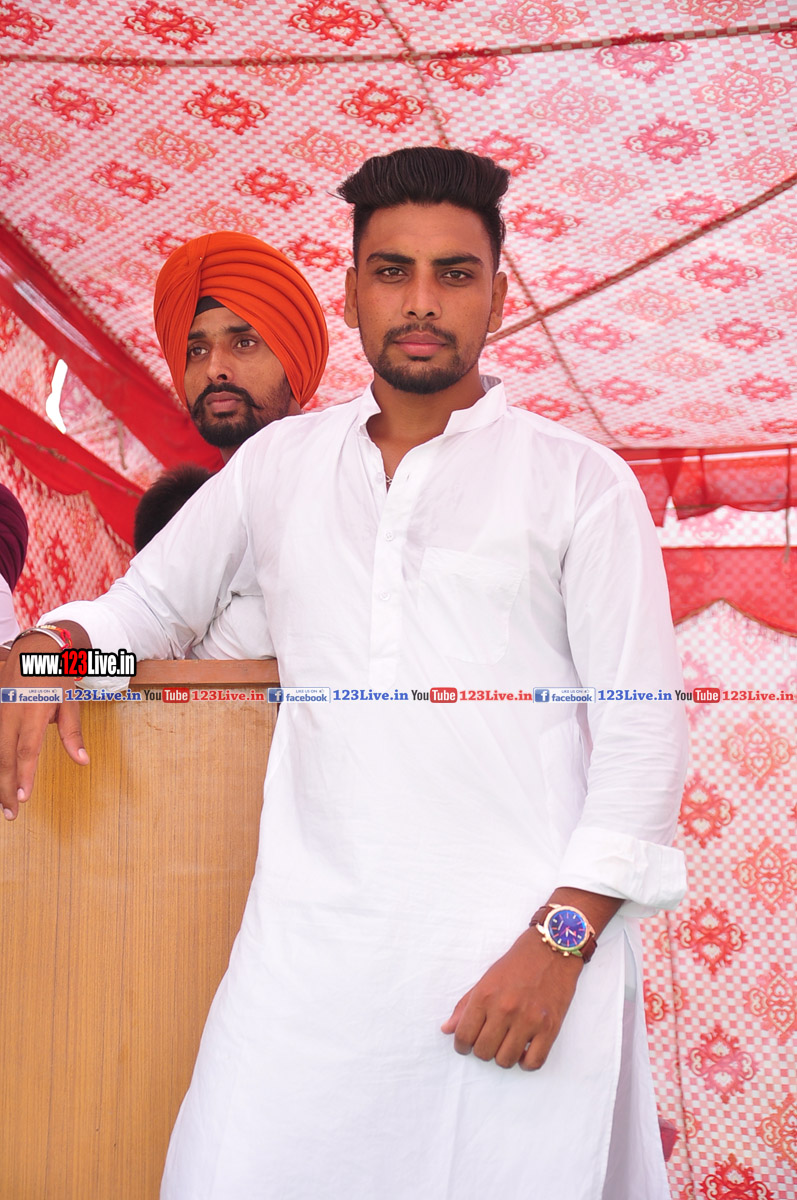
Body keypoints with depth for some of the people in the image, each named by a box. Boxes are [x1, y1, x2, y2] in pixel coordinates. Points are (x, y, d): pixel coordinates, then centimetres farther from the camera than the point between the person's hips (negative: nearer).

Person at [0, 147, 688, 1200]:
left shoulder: (582, 481, 5)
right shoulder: (281, 462, 15)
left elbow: (643, 729, 1)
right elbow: (148, 600, 24)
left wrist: (563, 937, -9)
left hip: (526, 949, -2)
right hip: (311, 944, 2)